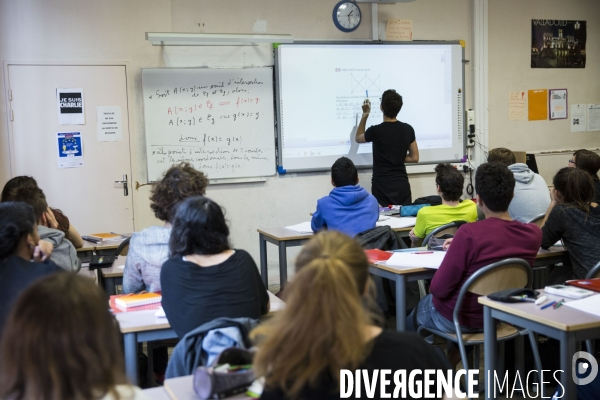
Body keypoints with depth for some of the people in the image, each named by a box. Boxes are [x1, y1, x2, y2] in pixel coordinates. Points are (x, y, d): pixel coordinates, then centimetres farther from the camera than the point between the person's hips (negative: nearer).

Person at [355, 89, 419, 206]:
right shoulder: (408, 129, 0)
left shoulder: (376, 131, -12)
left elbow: (358, 138, 12)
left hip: (382, 186, -3)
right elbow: (414, 158, 8)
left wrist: (365, 114, 15)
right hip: (402, 184, 4)